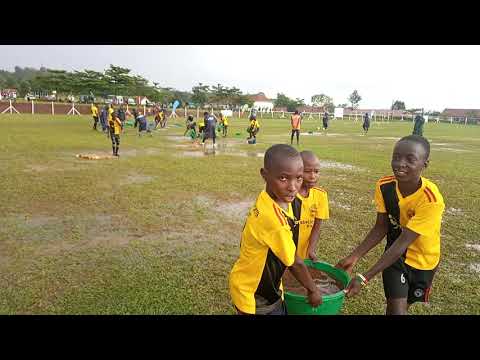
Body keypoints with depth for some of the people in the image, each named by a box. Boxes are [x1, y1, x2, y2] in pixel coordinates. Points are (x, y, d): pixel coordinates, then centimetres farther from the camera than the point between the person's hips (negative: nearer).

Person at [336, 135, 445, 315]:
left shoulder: (431, 200, -33)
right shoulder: (384, 186, -20)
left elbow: (403, 243, -33)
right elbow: (381, 227, -10)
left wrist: (364, 278, -34)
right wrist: (354, 256, -18)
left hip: (421, 259, -1)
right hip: (395, 252, 2)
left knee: (404, 303, 18)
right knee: (396, 307, -3)